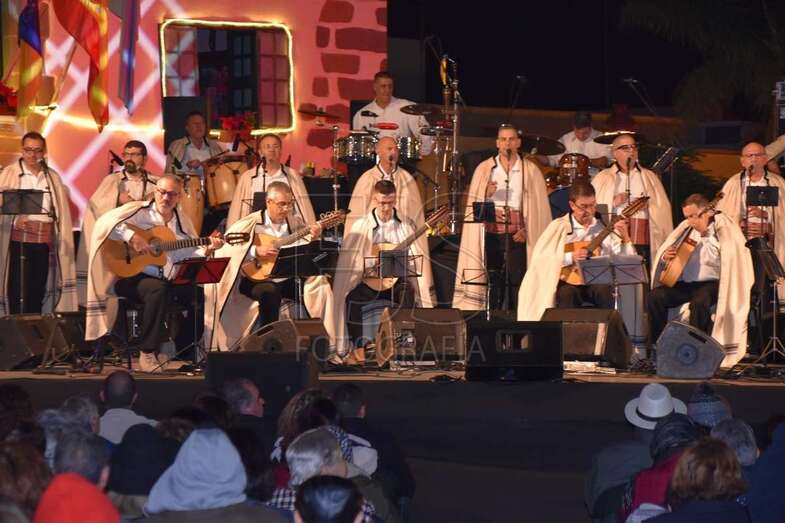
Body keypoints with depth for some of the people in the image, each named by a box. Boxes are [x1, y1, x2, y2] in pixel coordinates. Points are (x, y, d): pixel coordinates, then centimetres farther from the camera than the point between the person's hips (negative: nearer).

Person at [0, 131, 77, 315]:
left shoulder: (53, 177, 15)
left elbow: (61, 211, 14)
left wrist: (61, 240, 5)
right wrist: (16, 217, -22)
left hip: (45, 240, 3)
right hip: (19, 239, -3)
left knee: (38, 289, 5)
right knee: (18, 287, -6)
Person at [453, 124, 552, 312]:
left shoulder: (530, 171, 6)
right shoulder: (484, 169, 9)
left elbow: (539, 205, 4)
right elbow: (474, 203, 8)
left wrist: (527, 230, -8)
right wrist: (486, 194, -13)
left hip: (517, 236, -1)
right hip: (491, 234, 1)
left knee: (517, 282, -6)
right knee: (493, 284, -1)